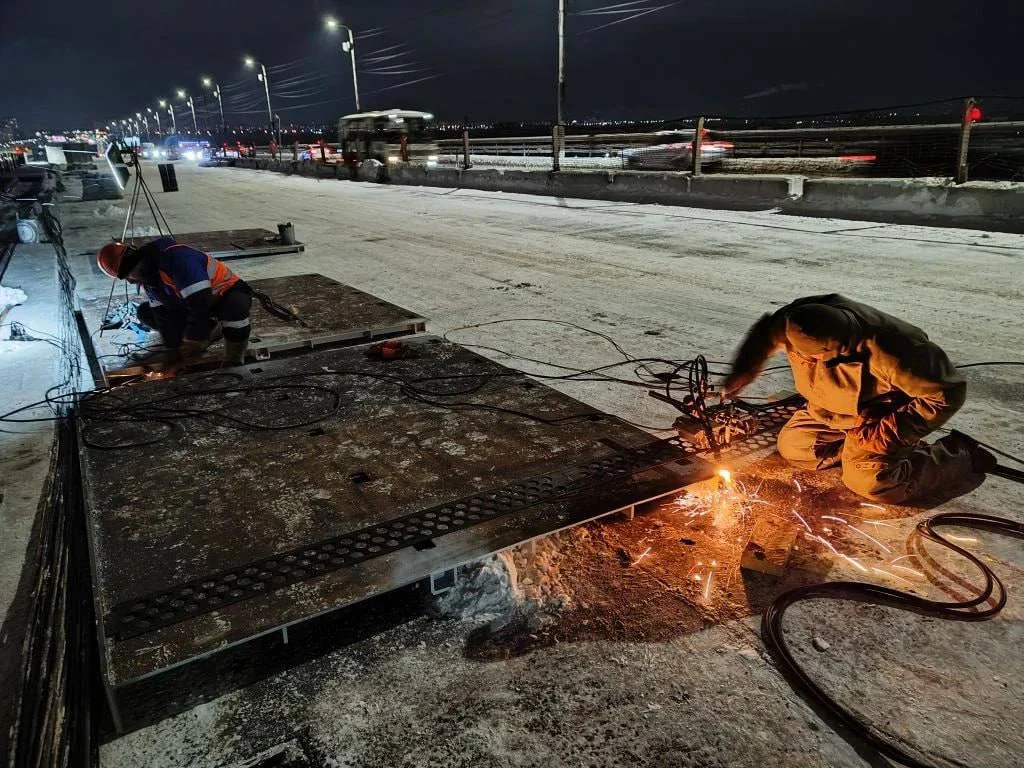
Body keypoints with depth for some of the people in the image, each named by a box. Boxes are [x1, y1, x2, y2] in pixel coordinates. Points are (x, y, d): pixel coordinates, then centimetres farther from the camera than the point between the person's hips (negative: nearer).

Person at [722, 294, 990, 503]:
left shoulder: (888, 354, -42)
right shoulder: (800, 320, -26)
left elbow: (948, 393, -30)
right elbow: (765, 332, -1)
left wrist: (887, 432, -30)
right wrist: (743, 371, -8)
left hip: (887, 415, -6)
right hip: (837, 411, 6)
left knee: (869, 480, -21)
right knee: (791, 445, -1)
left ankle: (959, 455, 3)